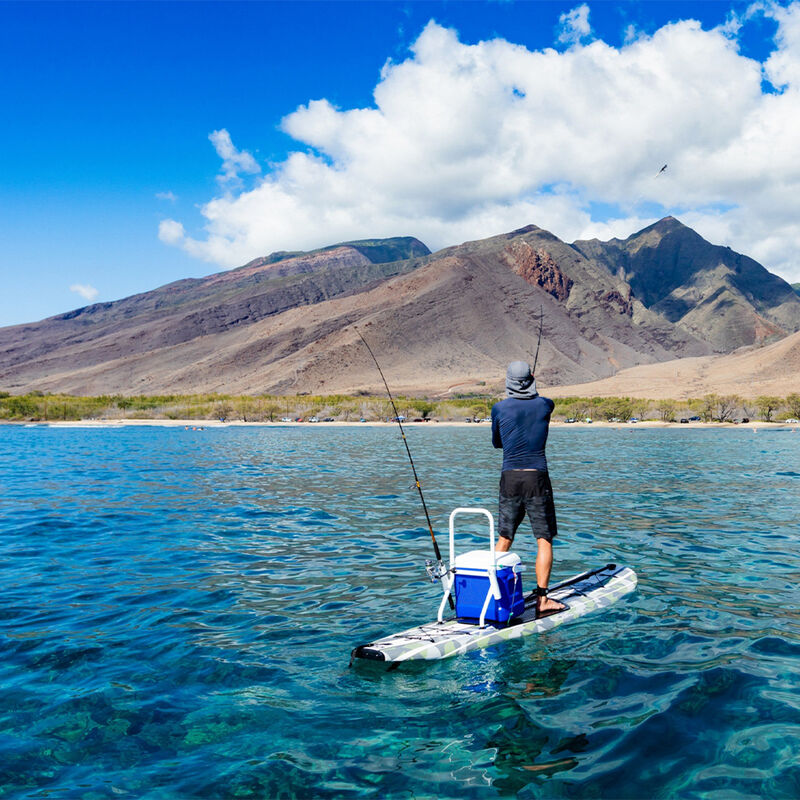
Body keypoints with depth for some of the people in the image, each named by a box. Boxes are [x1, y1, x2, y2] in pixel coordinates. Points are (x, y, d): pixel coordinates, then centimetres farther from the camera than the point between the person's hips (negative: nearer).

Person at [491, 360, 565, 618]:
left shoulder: (499, 408, 0)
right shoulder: (545, 405, 0)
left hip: (509, 478, 2)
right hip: (537, 477, -2)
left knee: (504, 538, 12)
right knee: (544, 539, 4)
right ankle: (542, 599, 1)